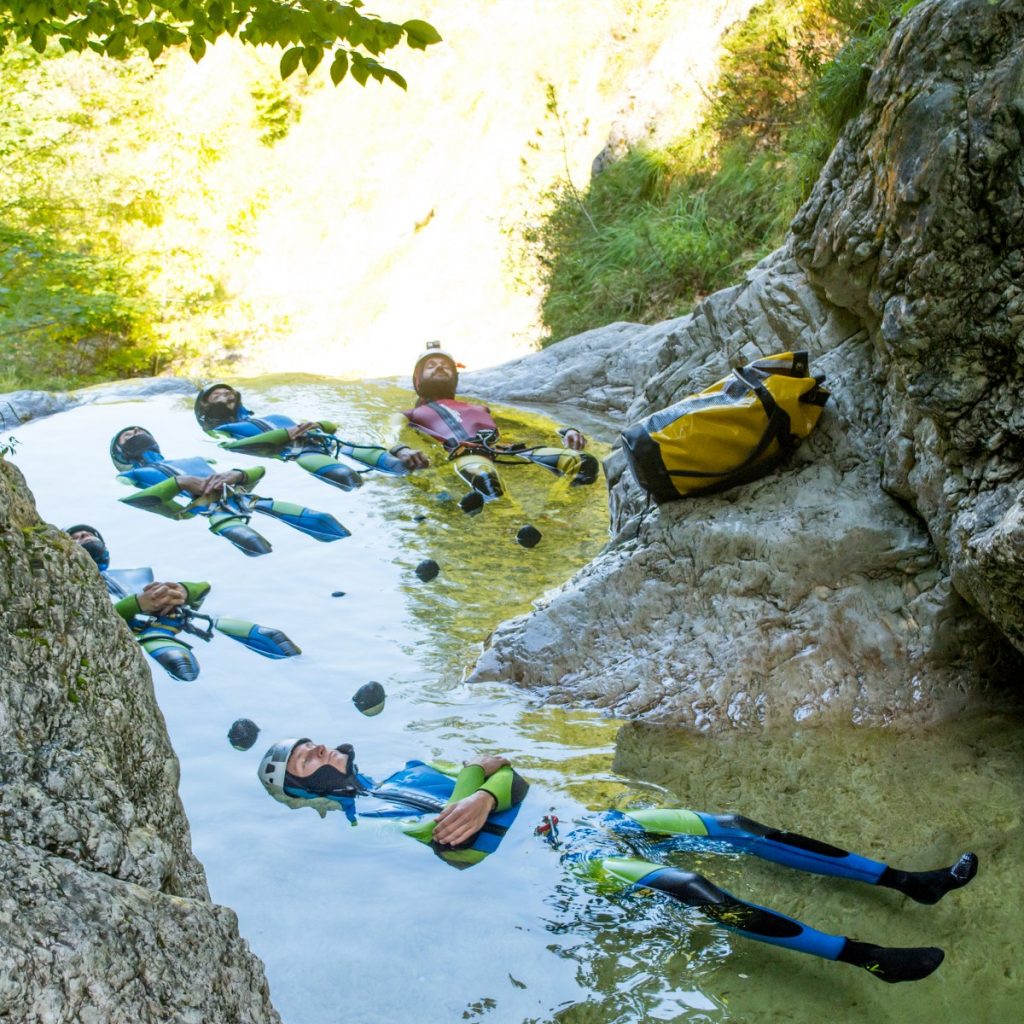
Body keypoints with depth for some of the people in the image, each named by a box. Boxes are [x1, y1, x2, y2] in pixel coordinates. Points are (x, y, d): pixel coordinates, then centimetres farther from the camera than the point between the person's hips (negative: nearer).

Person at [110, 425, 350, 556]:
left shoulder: (196, 461, 41)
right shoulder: (130, 476, 30)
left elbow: (258, 469, 29)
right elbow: (126, 500, 1)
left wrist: (237, 474, 4)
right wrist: (179, 482, -8)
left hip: (246, 501, 5)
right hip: (204, 513, -5)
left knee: (323, 522, -17)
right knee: (255, 546, -41)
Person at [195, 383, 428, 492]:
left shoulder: (275, 418, 43)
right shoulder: (219, 433, 27)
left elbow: (331, 425, 31)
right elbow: (234, 448, 0)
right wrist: (288, 434, -4)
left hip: (329, 444, 5)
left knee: (403, 463, -24)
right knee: (346, 477, -40)